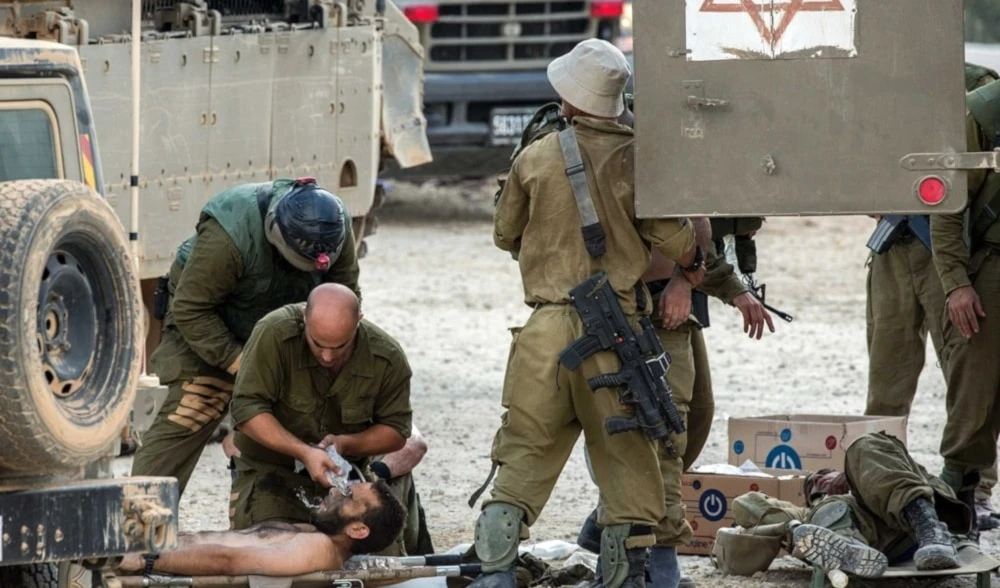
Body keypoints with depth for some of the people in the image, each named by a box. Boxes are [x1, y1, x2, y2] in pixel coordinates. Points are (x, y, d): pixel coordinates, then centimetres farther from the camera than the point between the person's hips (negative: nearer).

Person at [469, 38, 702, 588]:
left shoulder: (535, 158, 5)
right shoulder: (635, 157, -3)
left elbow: (504, 234, 17)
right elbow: (671, 233, -2)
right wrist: (691, 267, 20)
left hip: (547, 326, 1)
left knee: (525, 447, 7)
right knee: (625, 454, 6)